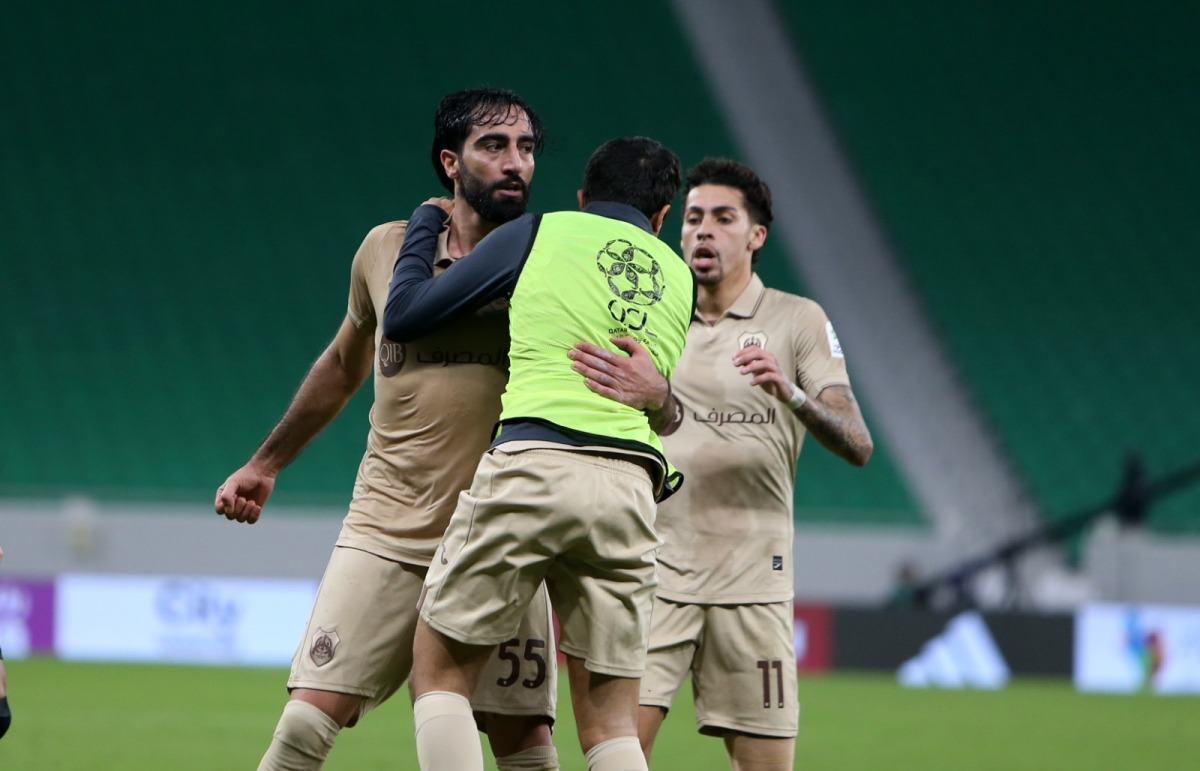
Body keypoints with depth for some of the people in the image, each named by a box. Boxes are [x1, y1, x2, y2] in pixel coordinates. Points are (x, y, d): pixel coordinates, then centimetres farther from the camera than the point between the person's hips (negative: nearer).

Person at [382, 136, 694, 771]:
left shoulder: (540, 234, 12)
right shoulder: (679, 277, 22)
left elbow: (403, 317, 14)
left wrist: (424, 225, 30)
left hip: (532, 463, -3)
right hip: (633, 488, 4)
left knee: (440, 671, 7)